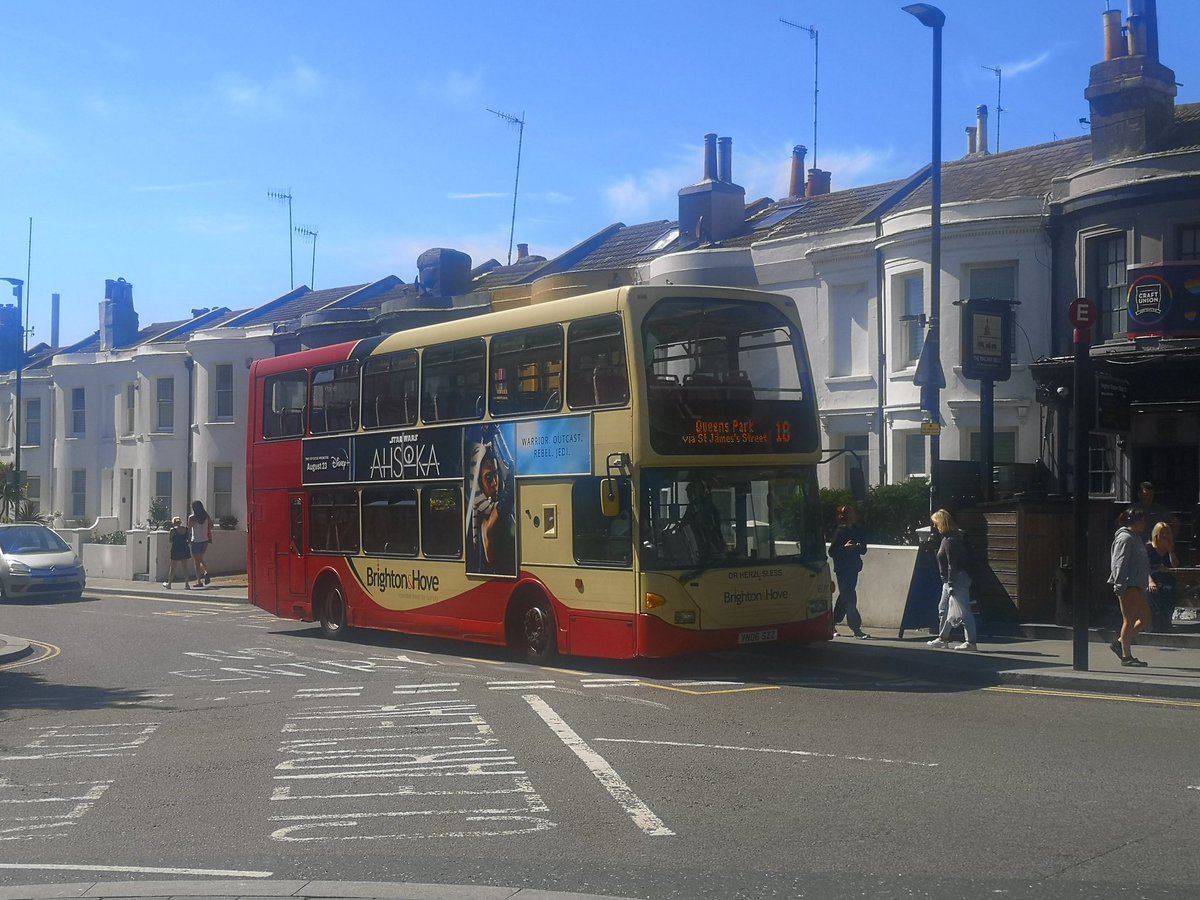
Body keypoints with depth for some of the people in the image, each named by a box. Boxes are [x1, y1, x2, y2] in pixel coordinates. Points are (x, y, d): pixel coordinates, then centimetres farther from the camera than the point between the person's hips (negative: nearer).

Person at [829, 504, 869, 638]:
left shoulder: (857, 530, 10)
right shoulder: (839, 532, -9)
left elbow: (863, 550, 15)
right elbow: (832, 552, -11)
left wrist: (859, 546, -7)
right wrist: (845, 548, -25)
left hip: (853, 568, 7)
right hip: (842, 569, -7)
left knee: (845, 597, 13)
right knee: (849, 598, -9)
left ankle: (832, 624, 26)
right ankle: (856, 629, -11)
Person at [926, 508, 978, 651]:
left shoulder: (950, 541, -18)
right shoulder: (947, 539, 13)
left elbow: (952, 565, -22)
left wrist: (951, 584, -22)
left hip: (957, 580, -11)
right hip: (949, 581, 11)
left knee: (963, 612, -9)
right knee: (944, 609, 20)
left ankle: (971, 642, -8)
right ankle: (943, 638, 32)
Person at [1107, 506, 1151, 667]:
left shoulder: (1136, 538, 19)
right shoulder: (1125, 538, -12)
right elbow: (1119, 564, -19)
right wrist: (1120, 586, -23)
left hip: (1137, 586, 10)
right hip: (1128, 586, -10)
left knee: (1145, 619, 11)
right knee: (1129, 620, -5)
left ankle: (1120, 643, 17)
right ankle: (1126, 656, 1)